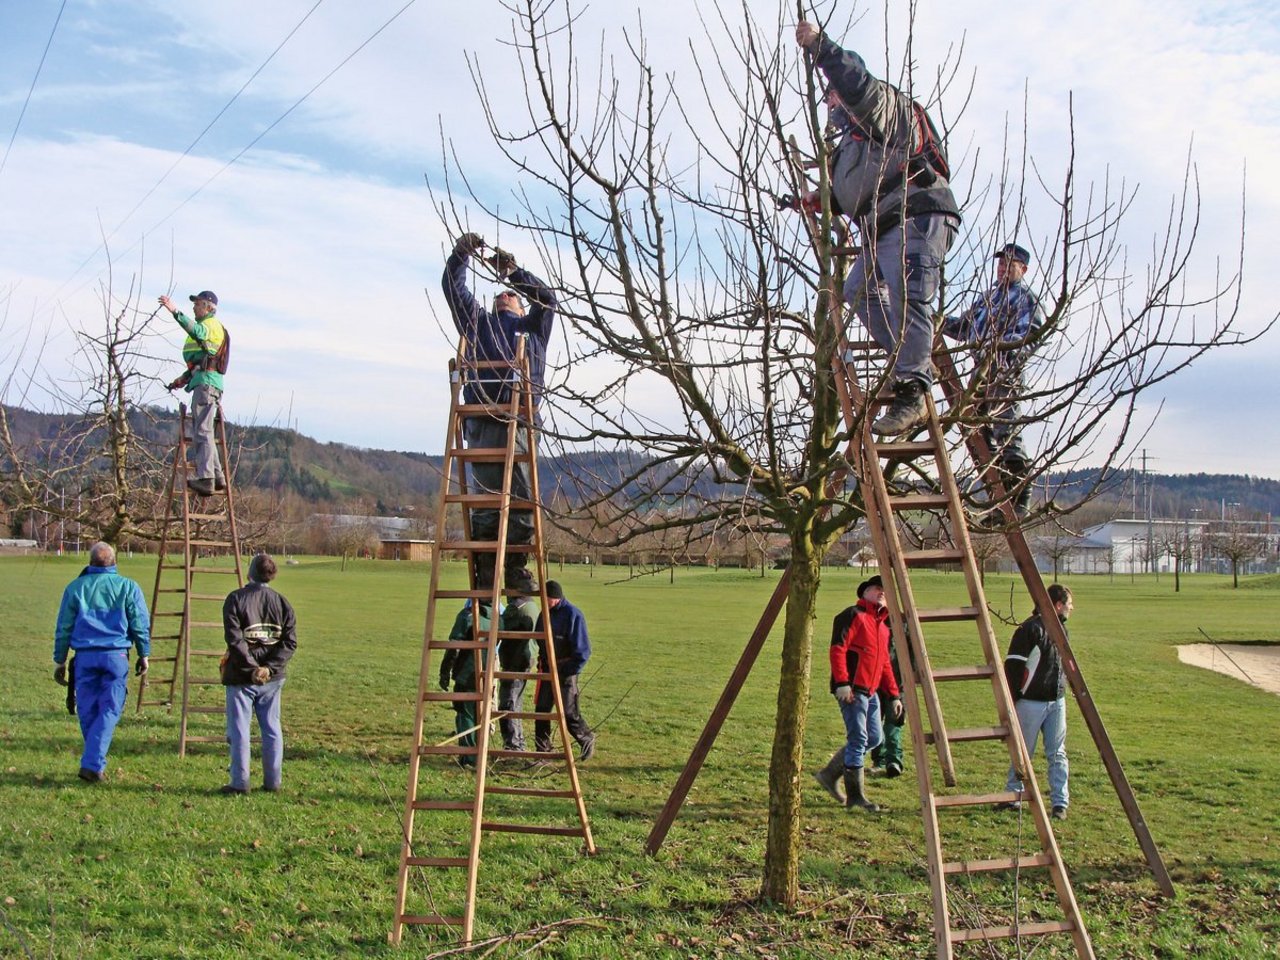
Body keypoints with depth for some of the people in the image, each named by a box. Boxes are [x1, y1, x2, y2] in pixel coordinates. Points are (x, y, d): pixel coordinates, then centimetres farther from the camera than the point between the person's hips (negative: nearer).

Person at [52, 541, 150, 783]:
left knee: (87, 712, 10)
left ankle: (94, 763, 16)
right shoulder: (128, 587, 2)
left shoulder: (75, 587, 6)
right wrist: (144, 654, 13)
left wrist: (59, 660, 16)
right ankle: (92, 764, -11)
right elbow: (140, 624, 3)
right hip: (116, 655, -2)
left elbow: (63, 627, 9)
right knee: (109, 711, 0)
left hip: (84, 656, 2)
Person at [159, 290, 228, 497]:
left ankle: (206, 479, -21)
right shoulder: (205, 327, 29)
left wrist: (175, 312, -40)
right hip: (203, 382, 11)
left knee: (202, 431, -15)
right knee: (200, 431, 12)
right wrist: (184, 378, 26)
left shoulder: (212, 325, -4)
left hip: (207, 383, -11)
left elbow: (196, 330, -29)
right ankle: (217, 477, 13)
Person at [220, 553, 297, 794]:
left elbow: (235, 639, -16)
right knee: (272, 729, 11)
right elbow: (290, 642, -2)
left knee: (239, 729, 4)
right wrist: (269, 668, -9)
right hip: (273, 678, 4)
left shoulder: (236, 599, -7)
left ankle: (240, 783, 5)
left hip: (241, 677, -4)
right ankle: (273, 782, 14)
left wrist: (251, 668, -14)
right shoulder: (282, 603, 5)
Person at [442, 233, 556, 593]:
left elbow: (546, 298, 16)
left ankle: (516, 569, 3)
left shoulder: (534, 327, 28)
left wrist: (513, 272, 18)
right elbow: (453, 288, 23)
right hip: (482, 421, -1)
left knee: (521, 496, -4)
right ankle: (484, 571, -3)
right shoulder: (478, 321, 27)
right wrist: (461, 253, 14)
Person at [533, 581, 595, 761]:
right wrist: (541, 663, 10)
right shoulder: (544, 614, 7)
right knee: (541, 710, 6)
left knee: (569, 713, -2)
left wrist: (570, 672, -16)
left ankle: (588, 741, 21)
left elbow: (582, 650, -15)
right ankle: (542, 750, 16)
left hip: (565, 671, -7)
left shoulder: (572, 615, -14)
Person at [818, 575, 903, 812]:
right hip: (851, 689, -9)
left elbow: (884, 664, 26)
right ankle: (855, 796, -1)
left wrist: (893, 695, 18)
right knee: (858, 739, -8)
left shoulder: (883, 625, 23)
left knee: (874, 738, 10)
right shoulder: (853, 615, -5)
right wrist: (842, 683, -24)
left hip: (870, 691, 9)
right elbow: (837, 649, -15)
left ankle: (830, 773, 20)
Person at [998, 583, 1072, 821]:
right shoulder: (1031, 628, -14)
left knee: (1057, 753, 4)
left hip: (1057, 702, 6)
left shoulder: (1061, 628, 11)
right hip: (1031, 702, -6)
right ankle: (1013, 796, 17)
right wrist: (1010, 701, -13)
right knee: (1023, 753, 4)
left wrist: (1064, 690, 20)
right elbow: (1012, 665, -14)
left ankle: (1060, 802, 8)